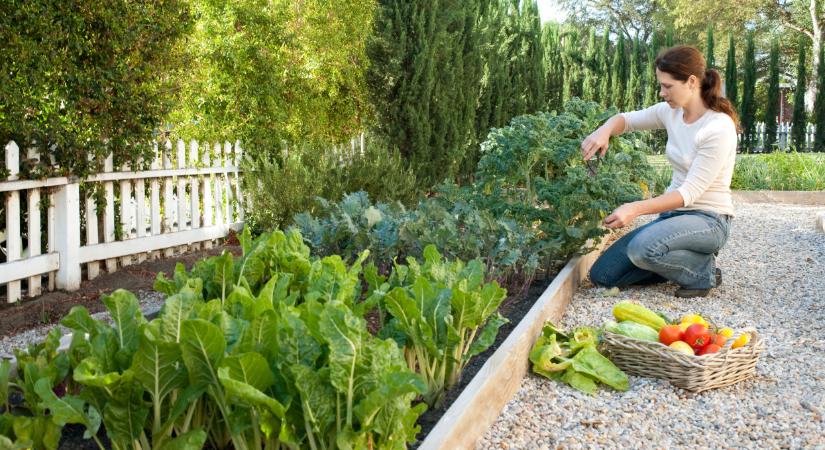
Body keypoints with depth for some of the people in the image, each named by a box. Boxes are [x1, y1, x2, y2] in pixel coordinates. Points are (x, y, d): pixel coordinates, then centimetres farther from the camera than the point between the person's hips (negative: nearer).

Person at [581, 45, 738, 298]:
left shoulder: (719, 128, -20)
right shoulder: (671, 112, 0)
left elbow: (690, 193, -24)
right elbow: (627, 119, 13)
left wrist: (636, 209, -33)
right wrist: (604, 130, -12)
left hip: (707, 220, -7)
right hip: (674, 213, 7)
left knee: (642, 247, -37)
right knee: (602, 275, -3)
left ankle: (704, 271, -7)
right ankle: (684, 260, 12)